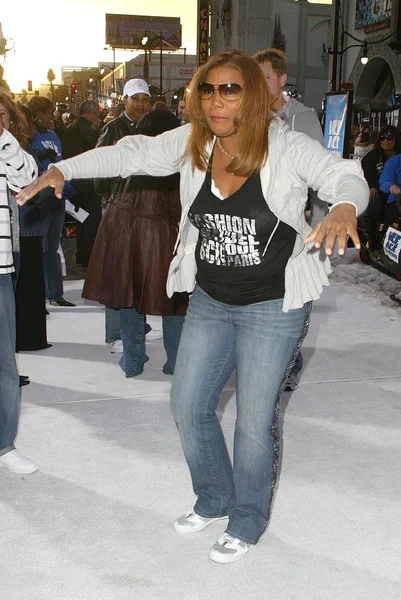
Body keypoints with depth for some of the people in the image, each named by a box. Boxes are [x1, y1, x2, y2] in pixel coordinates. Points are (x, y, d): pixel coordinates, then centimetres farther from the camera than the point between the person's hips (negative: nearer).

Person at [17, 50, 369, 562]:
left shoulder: (287, 147, -15)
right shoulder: (191, 143, -3)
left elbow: (343, 176, -21)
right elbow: (130, 154, 2)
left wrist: (345, 205, -44)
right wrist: (63, 169, -7)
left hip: (273, 305, -5)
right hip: (209, 300, 5)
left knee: (255, 419, 4)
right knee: (188, 406, 12)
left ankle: (248, 521, 30)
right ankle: (214, 499, 39)